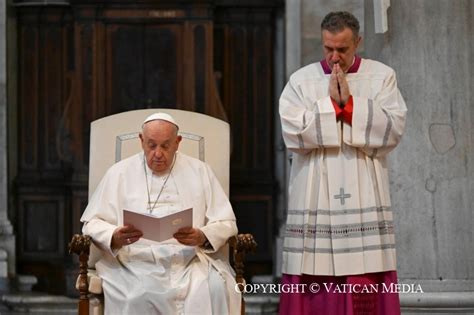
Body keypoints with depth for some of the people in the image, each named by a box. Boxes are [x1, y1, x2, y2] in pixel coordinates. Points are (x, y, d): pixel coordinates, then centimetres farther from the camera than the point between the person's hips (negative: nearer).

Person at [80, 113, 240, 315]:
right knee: (139, 297, -35)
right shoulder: (119, 173, 12)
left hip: (190, 262, 1)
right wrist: (115, 237, -15)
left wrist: (202, 237, -13)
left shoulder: (199, 171, 14)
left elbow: (226, 223, 10)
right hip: (137, 263, -1)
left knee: (215, 290, -32)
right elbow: (93, 224, 9)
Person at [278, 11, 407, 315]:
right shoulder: (301, 81, 6)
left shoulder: (382, 77, 7)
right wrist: (331, 103, -9)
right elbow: (293, 133, -6)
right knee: (316, 286, -4)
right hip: (315, 198, 0)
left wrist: (350, 104, -10)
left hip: (364, 199, 0)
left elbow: (393, 130, -5)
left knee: (368, 287, -5)